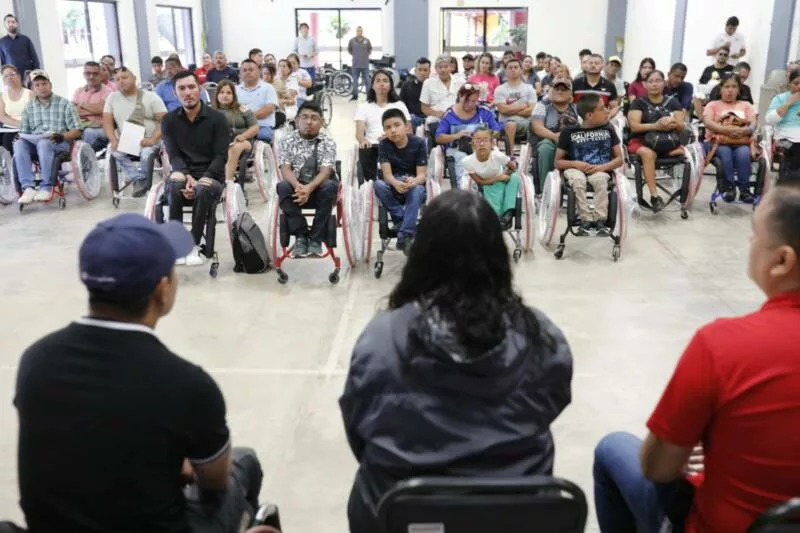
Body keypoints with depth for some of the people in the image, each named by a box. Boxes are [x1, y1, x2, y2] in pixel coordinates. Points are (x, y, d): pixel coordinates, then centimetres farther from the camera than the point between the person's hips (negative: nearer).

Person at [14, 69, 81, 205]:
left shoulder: (64, 104, 4)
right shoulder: (28, 108, 14)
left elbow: (77, 131, -1)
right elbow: (24, 132, 15)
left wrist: (62, 136, -21)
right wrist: (19, 137, -10)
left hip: (60, 143, -4)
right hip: (34, 144, 4)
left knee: (44, 143, -37)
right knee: (19, 144, -28)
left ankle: (46, 187, -32)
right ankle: (28, 188, -34)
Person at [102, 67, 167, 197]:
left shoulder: (150, 97, 3)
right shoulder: (112, 97, 13)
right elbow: (107, 122, 7)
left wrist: (152, 140, -21)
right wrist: (114, 140, -13)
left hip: (148, 141, -3)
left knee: (147, 152, -35)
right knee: (113, 150, -30)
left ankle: (139, 180, -13)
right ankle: (140, 179, -30)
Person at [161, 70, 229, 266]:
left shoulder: (217, 118, -2)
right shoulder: (169, 120, 5)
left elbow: (220, 156, -7)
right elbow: (174, 155, -1)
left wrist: (202, 180, -22)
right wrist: (186, 176, -22)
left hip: (210, 176, -2)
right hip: (183, 174, 2)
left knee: (204, 190, -37)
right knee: (174, 185, -35)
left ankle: (194, 245, -26)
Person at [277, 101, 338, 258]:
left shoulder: (328, 142, 0)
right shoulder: (287, 141, 3)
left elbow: (326, 171, -14)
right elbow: (285, 169, -9)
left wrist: (309, 188, -34)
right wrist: (298, 186, -32)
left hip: (318, 190, -1)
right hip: (296, 188, 1)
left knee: (330, 186, -34)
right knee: (282, 187, -31)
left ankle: (316, 239, -24)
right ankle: (301, 236, -23)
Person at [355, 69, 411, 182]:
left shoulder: (399, 105, 18)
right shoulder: (364, 107, 18)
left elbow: (408, 131, 7)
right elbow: (359, 132, 4)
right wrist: (363, 141, -23)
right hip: (372, 146, 0)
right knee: (364, 151, -35)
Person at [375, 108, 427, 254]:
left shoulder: (419, 143, -11)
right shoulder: (384, 145, -7)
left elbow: (422, 174, -16)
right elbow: (387, 173, -17)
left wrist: (413, 181, -42)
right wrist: (396, 183, -42)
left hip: (415, 184, -2)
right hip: (393, 186, 2)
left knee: (416, 190, -37)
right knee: (379, 184, -31)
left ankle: (405, 236, -37)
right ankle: (402, 222, -22)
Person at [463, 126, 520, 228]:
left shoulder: (497, 155, -27)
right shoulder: (468, 161, -27)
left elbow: (513, 168, -6)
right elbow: (480, 182, -15)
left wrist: (504, 175, -19)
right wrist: (499, 178, -21)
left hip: (502, 181, 2)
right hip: (488, 186, -2)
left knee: (515, 177, -26)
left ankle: (508, 212, -22)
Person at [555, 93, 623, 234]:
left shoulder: (608, 129, 9)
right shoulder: (569, 132, 3)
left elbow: (619, 159, 8)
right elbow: (558, 162, 5)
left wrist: (602, 167, -12)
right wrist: (575, 163, -15)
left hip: (600, 171, 1)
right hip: (575, 169, -1)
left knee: (600, 179, -34)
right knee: (578, 180, -35)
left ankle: (600, 219, -27)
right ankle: (586, 218, -29)